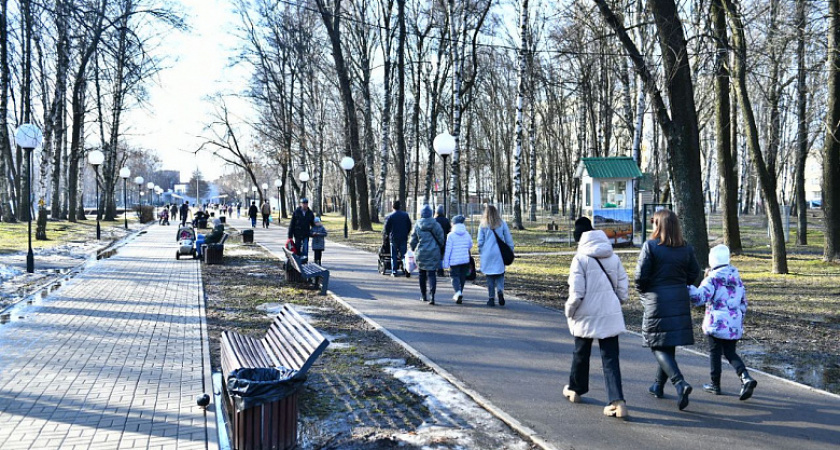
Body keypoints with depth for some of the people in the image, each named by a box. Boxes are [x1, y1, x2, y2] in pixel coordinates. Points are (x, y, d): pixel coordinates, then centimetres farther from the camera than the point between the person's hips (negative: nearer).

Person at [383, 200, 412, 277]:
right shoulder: (405, 215, 2)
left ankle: (394, 272, 5)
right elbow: (409, 226, 7)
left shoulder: (389, 216, -7)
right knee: (404, 255, 6)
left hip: (393, 238, -2)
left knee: (394, 256, 6)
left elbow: (386, 228, -6)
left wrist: (384, 234, 14)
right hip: (403, 238, 2)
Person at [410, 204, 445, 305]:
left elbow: (413, 240, 3)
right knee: (432, 274, -2)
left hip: (421, 253, 1)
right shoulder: (435, 224, -6)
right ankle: (432, 296, -18)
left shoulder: (417, 225, -3)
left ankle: (424, 296, 25)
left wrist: (414, 250, 18)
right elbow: (441, 239, -2)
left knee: (422, 274, 17)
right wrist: (439, 248, 16)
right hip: (433, 253, -1)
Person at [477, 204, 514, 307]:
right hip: (500, 254, 0)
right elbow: (508, 239, 4)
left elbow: (480, 241, 2)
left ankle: (491, 298, 7)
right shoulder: (502, 224, 2)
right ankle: (500, 291, -16)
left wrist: (480, 251, 15)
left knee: (490, 276, 7)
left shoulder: (483, 225, 0)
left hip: (487, 254, 0)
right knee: (500, 274, 10)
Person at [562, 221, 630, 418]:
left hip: (587, 316, -3)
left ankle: (575, 389, 36)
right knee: (611, 359, 3)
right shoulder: (614, 258, 4)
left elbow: (577, 293, -13)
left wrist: (569, 311, 1)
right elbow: (623, 289, 5)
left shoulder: (580, 259, -10)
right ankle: (617, 401, -8)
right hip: (611, 315, 3)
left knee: (581, 354, 17)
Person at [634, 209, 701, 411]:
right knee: (669, 344, 16)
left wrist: (642, 290, 5)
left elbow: (641, 275, -14)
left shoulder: (650, 246, -12)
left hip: (657, 301, -6)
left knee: (658, 345, 1)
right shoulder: (685, 248, 3)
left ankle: (680, 382, -19)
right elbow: (694, 274, 7)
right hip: (680, 301, 6)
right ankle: (658, 386, 29)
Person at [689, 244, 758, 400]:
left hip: (717, 323, -5)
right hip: (735, 323, 5)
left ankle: (715, 385, 16)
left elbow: (699, 298, -22)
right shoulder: (736, 276, 9)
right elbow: (743, 301, 14)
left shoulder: (713, 278, -11)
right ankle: (746, 378, -9)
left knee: (715, 352, 8)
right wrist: (740, 318, 23)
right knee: (730, 353, 13)